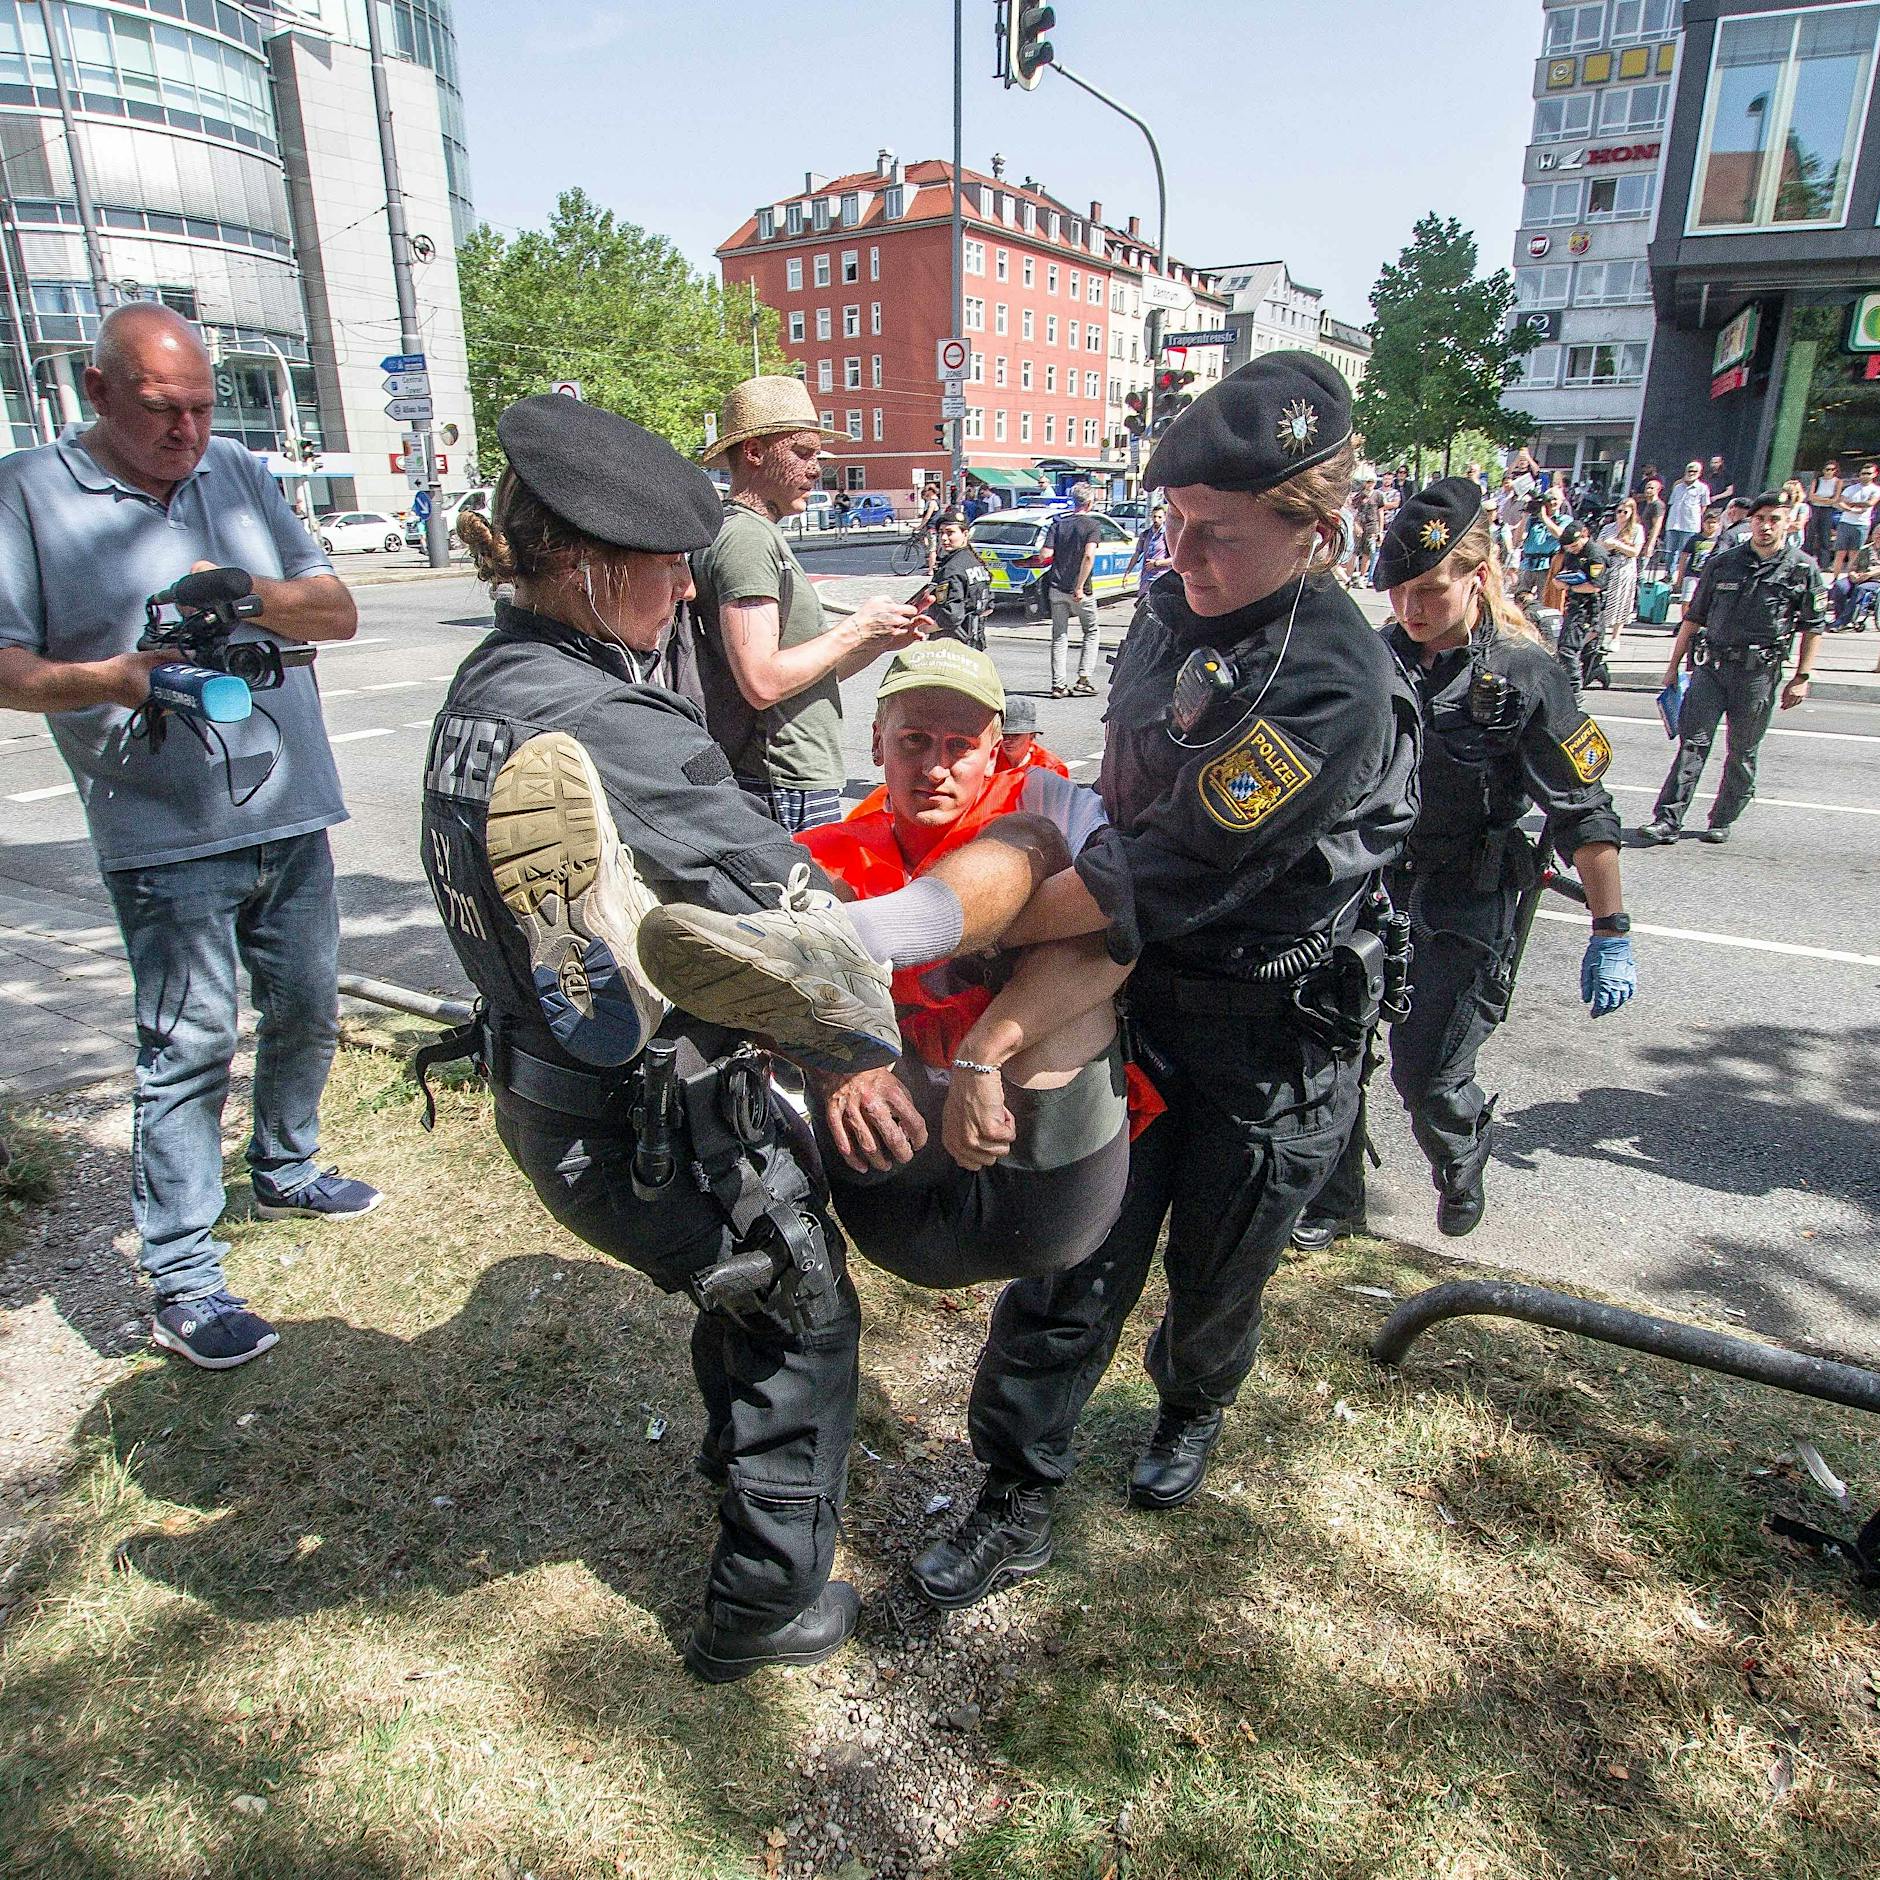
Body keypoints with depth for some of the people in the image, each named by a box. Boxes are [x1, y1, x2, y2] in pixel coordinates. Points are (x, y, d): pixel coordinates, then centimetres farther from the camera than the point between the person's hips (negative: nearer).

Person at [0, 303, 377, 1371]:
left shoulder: (240, 473, 11)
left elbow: (339, 613, 6)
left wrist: (251, 596, -13)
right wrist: (110, 681, -25)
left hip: (291, 813, 5)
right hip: (165, 836, -5)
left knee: (309, 1011, 16)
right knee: (191, 1044, -5)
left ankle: (286, 1171, 39)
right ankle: (182, 1281, 6)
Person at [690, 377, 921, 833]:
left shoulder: (760, 536, 19)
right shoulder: (746, 538, -13)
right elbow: (762, 683, -24)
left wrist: (880, 642, 4)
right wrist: (855, 630, -14)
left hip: (796, 782, 10)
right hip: (788, 795, -10)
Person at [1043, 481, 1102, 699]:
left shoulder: (1058, 522, 5)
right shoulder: (1091, 524, -6)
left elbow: (1046, 554, -5)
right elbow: (1089, 556, -19)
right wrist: (1080, 587, -17)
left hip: (1056, 588, 4)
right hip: (1079, 590, -3)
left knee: (1059, 636, 8)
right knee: (1091, 633, 13)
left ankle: (1058, 685, 3)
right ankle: (1084, 680, 5)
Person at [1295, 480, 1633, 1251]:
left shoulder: (1524, 675, -12)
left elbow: (1584, 815, -10)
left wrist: (1611, 933, -11)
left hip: (1464, 912, -4)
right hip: (1370, 887, 4)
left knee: (1427, 1078, -1)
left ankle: (1462, 1166, 35)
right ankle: (1332, 1202, 24)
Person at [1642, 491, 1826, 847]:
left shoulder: (1803, 569, 2)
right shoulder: (1722, 563, 6)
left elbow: (1812, 627, 6)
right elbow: (1693, 617, 11)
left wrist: (1801, 677, 2)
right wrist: (1674, 665, 9)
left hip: (1759, 673, -1)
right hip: (1711, 666, 1)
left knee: (1742, 751, 7)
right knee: (1693, 742, -6)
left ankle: (1722, 821, 18)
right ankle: (1667, 820, -9)